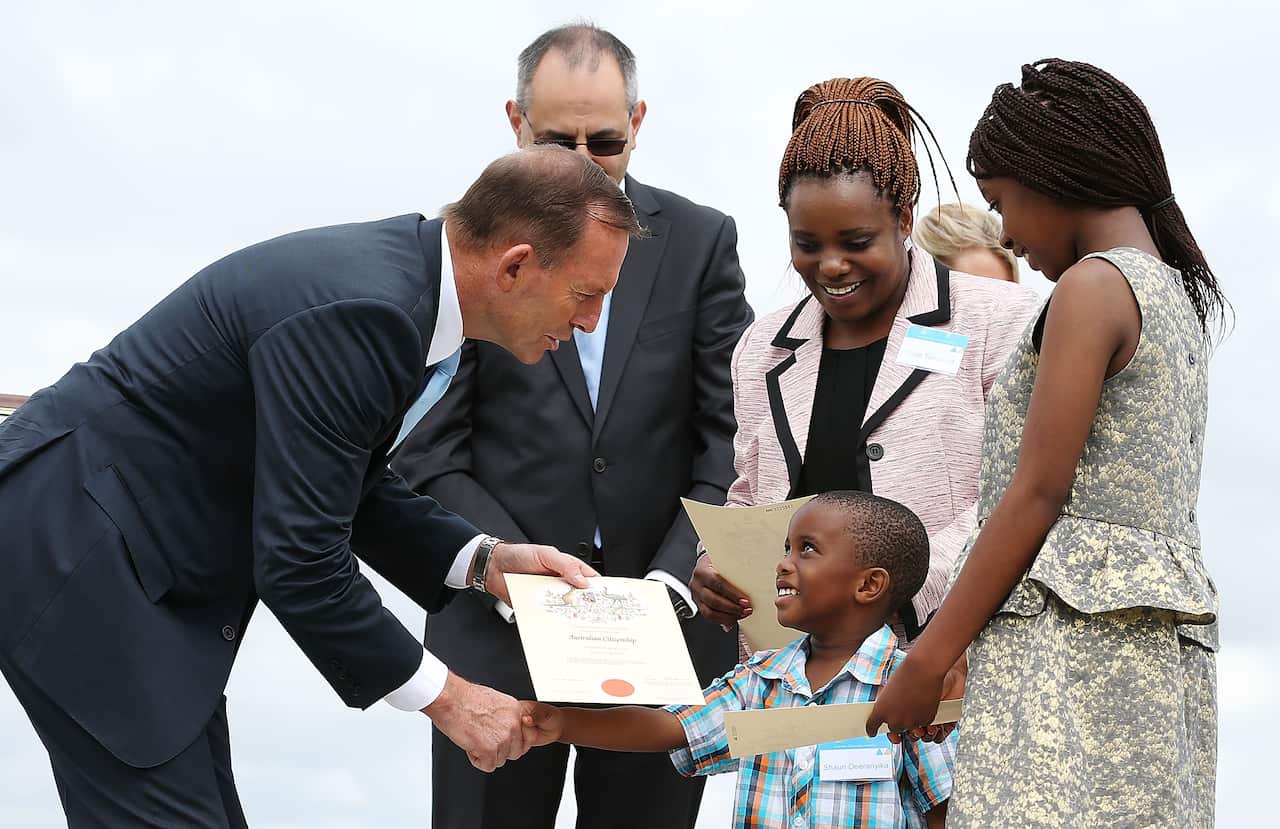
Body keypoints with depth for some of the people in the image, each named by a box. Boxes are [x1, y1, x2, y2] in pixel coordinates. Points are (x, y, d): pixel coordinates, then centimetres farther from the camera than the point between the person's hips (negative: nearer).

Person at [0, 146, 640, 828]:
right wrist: (444, 698, -15)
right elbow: (299, 565, -26)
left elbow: (352, 487, 16)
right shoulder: (359, 311, -27)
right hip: (67, 553, -10)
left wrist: (482, 561, 2)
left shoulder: (399, 272, 3)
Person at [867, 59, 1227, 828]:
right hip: (1164, 641, 10)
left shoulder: (1094, 285, -8)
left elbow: (1038, 495, -13)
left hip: (1074, 627, -9)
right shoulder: (1178, 292, 20)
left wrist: (928, 658, -10)